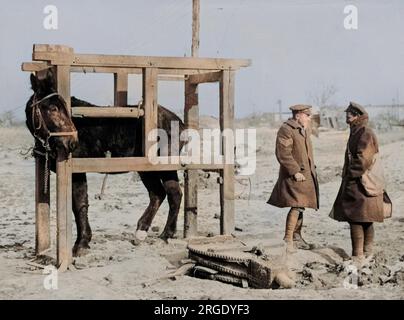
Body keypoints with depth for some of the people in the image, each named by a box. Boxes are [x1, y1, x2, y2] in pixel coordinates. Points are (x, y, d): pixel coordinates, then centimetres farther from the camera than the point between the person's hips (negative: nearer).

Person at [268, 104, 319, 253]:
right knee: (296, 206, -17)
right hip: (294, 175, -10)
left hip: (305, 174, 10)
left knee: (300, 206, 16)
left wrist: (312, 169, 19)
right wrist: (295, 171, -23)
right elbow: (283, 154, -21)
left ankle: (297, 237, 27)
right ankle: (288, 239, -13)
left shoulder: (305, 129, 16)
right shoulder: (286, 130, -14)